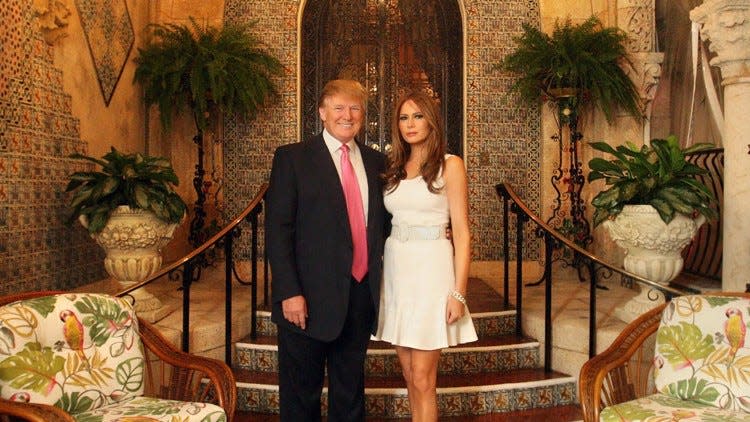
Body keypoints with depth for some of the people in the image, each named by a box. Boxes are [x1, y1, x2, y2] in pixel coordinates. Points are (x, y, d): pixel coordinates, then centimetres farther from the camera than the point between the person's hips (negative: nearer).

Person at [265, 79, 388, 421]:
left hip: (361, 296, 4)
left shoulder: (376, 162, 10)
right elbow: (277, 230, -9)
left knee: (350, 393, 18)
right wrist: (289, 292, -16)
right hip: (310, 299, -4)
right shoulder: (292, 158, -3)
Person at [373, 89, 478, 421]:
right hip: (396, 270, 5)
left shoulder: (450, 166, -2)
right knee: (409, 373, 13)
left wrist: (459, 292, -12)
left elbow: (461, 232, -6)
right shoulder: (394, 169, 12)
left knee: (422, 378, -2)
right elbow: (387, 223, 14)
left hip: (430, 270, -5)